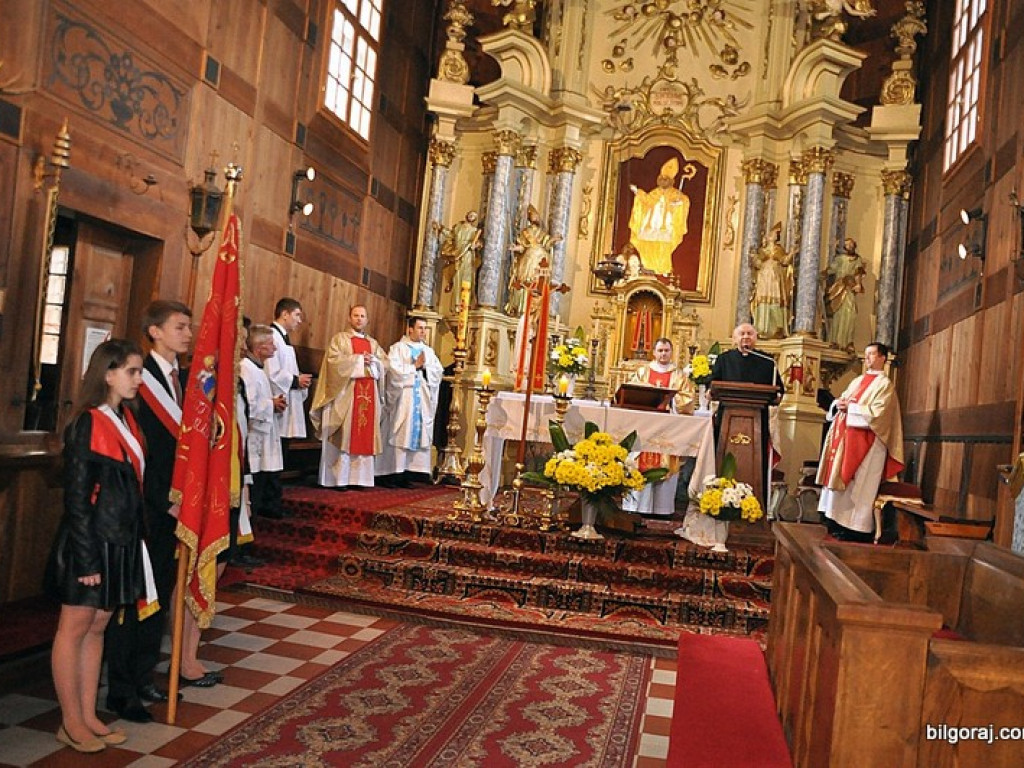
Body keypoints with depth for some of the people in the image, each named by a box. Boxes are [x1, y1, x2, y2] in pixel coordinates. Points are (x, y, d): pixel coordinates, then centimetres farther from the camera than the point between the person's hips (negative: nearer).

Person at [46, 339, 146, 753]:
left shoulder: (126, 420, 8)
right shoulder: (86, 425, -14)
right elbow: (76, 497, -15)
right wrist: (86, 559, -15)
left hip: (122, 542, 7)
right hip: (91, 542, -7)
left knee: (97, 627, 15)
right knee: (75, 629, 7)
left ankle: (89, 716, 25)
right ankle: (71, 723, 19)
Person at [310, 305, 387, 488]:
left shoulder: (373, 343, 21)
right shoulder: (340, 338, 7)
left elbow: (384, 364, 12)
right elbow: (334, 360, -8)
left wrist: (372, 362, -8)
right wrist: (358, 359, -10)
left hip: (368, 394, 4)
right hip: (346, 394, -4)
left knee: (365, 435, 0)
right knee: (344, 435, -7)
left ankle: (360, 478, 3)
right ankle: (339, 478, -3)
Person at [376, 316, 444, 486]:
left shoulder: (428, 351, 16)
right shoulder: (397, 348, 1)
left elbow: (439, 372, 7)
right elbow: (394, 370, -13)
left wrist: (425, 366, -8)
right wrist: (415, 366, -9)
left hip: (422, 400, 5)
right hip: (403, 399, -5)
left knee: (419, 433, 2)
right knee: (401, 434, -6)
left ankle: (412, 470, 5)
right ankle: (396, 473, -4)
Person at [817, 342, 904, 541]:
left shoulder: (885, 384, -5)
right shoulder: (858, 381, 19)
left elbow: (876, 412, -17)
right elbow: (842, 400, 21)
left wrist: (850, 407, -14)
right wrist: (839, 404, -2)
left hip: (866, 441, -8)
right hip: (846, 437, 8)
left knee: (858, 485, -6)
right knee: (840, 479, 8)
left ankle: (857, 528, -1)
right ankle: (839, 523, 15)